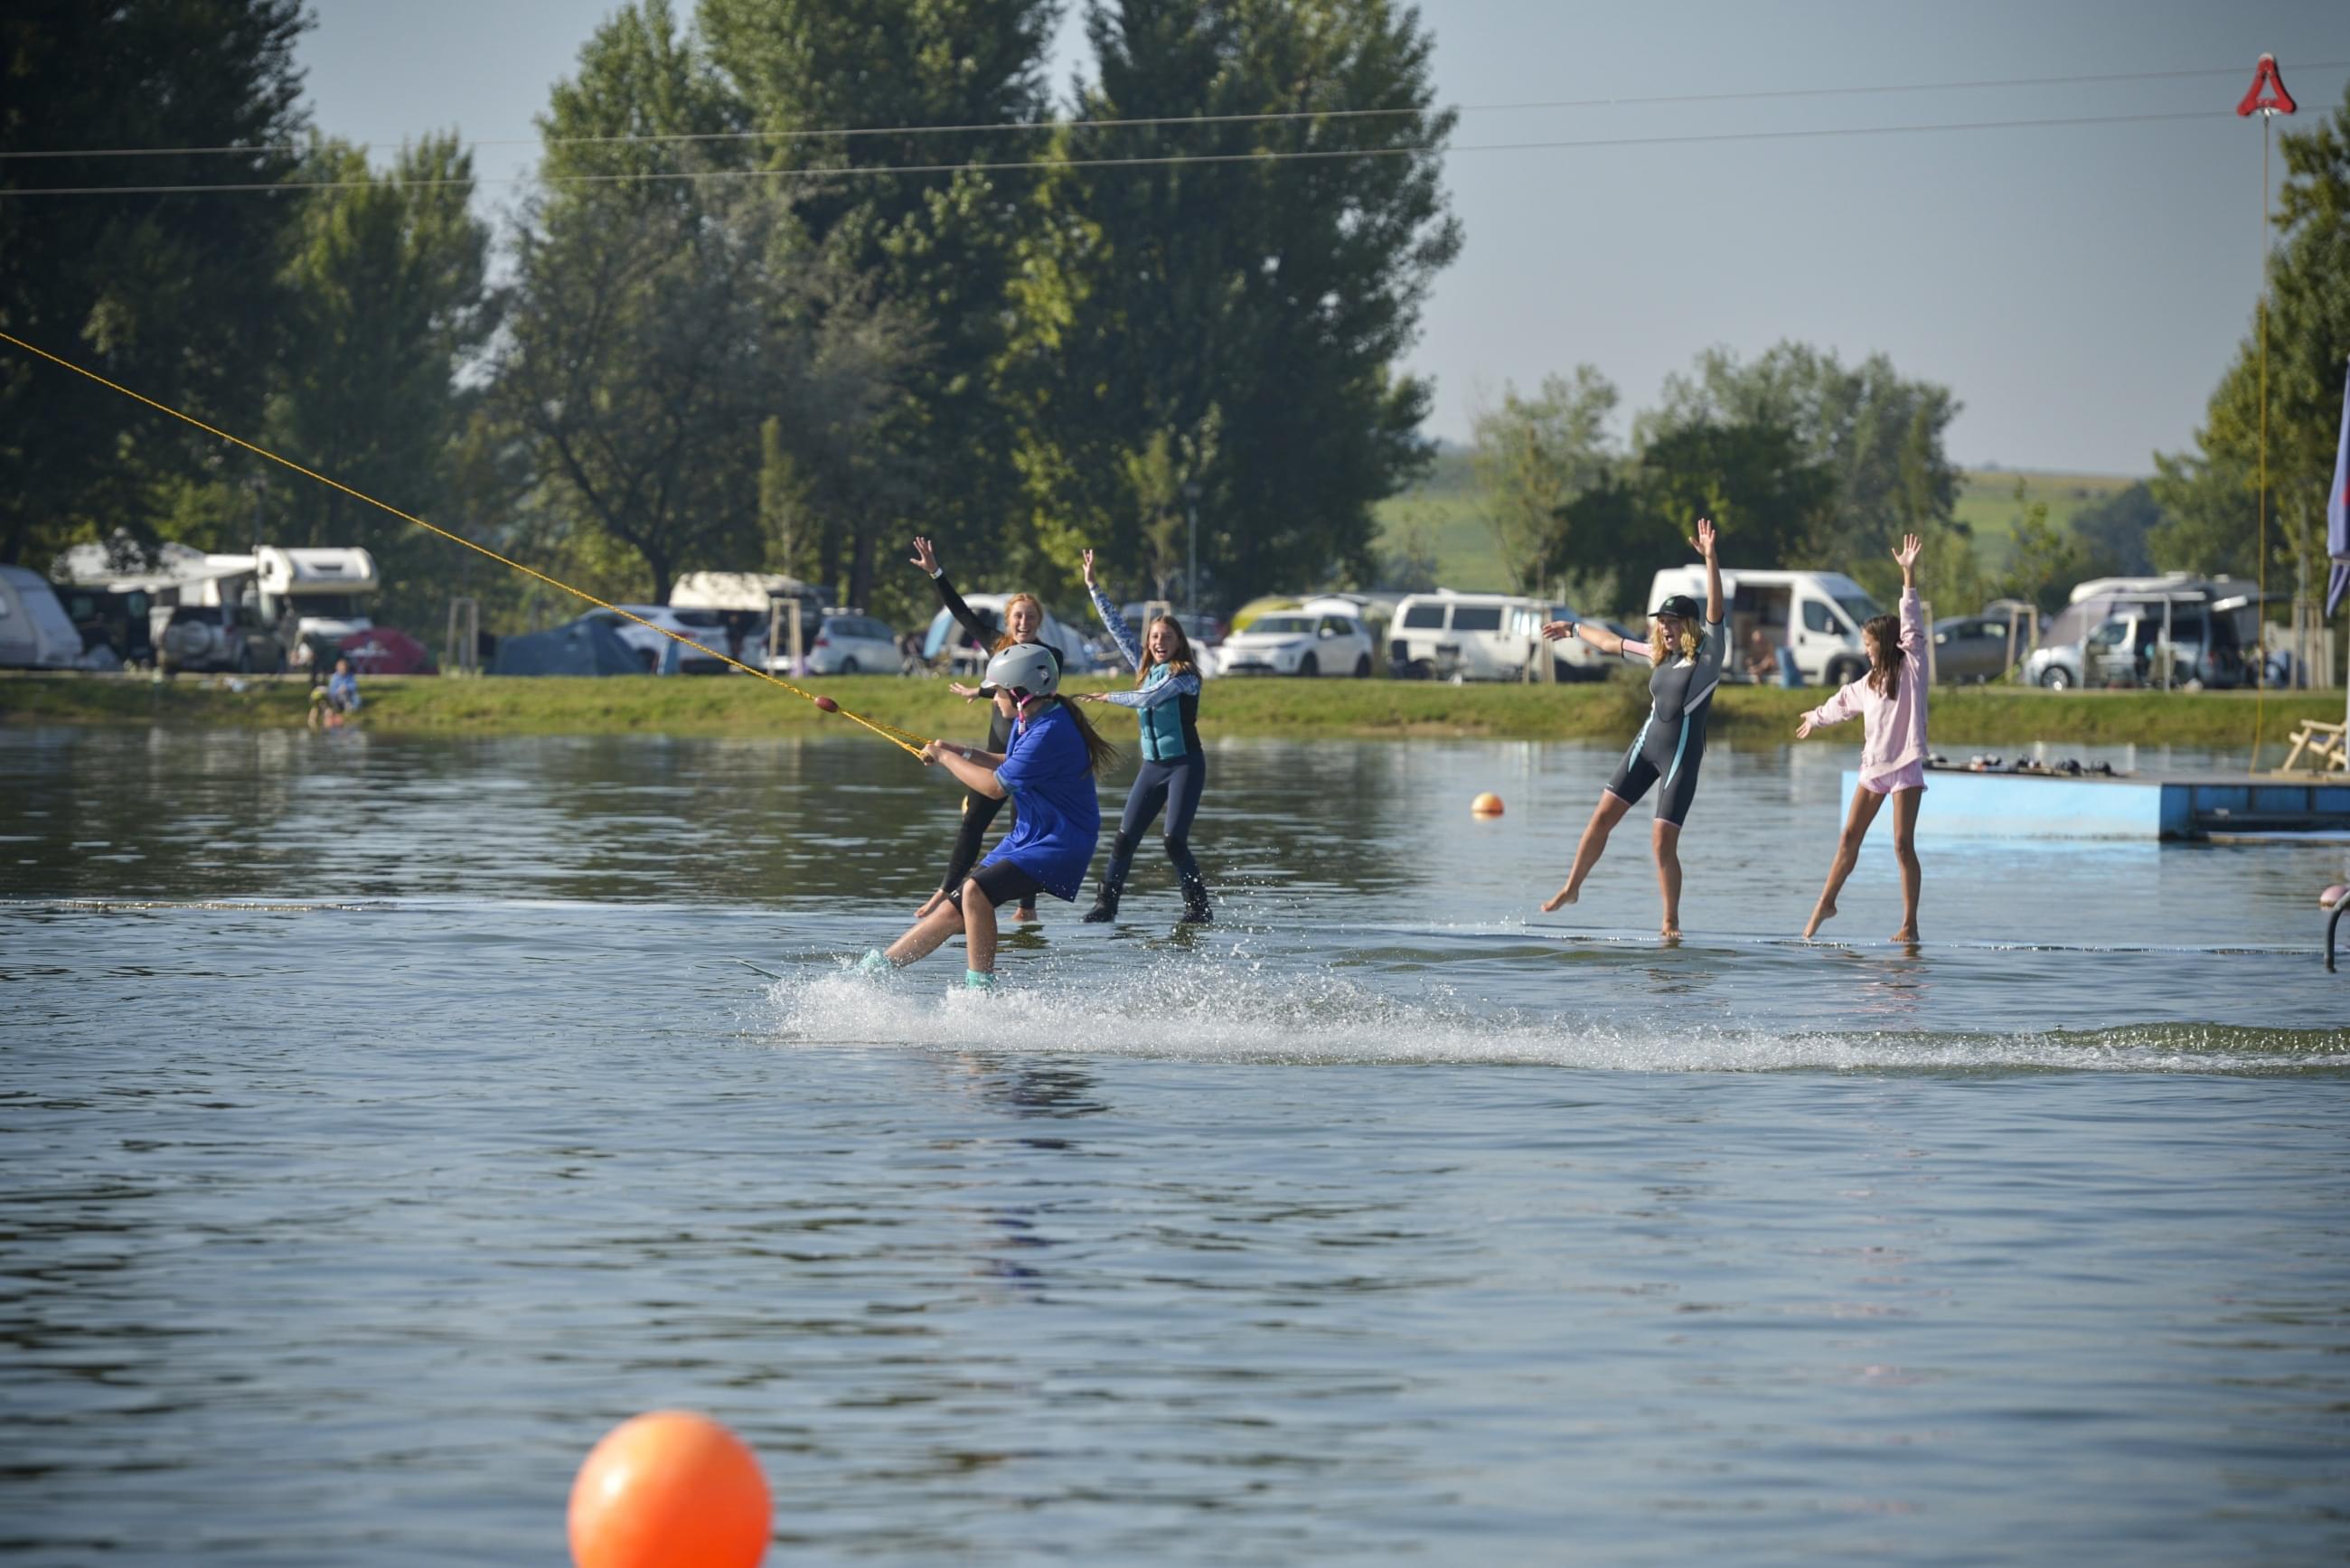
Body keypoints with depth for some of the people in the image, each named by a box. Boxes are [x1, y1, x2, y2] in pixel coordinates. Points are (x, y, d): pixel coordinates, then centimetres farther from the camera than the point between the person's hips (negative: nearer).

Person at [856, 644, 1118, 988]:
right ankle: (874, 969, 13)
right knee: (952, 910, 8)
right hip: (1027, 836, 9)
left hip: (1059, 844, -9)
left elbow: (996, 786, -24)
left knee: (976, 891, -27)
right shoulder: (1027, 721, 5)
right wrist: (963, 753, 9)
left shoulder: (1050, 733, -26)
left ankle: (980, 990, -20)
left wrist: (946, 758, -10)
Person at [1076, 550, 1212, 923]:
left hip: (1185, 765, -6)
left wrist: (1109, 697, -8)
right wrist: (1093, 587, 12)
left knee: (1174, 841, -15)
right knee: (1124, 838, -2)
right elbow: (1118, 628, 13)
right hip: (1152, 766, 6)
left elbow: (1149, 697, -22)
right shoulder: (1146, 667, 10)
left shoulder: (1186, 674, -9)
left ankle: (1198, 908, -7)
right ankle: (1106, 903, 1)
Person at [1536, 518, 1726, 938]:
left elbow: (1715, 608, -21)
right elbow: (1612, 643, 25)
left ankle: (1671, 920, 2)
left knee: (1663, 841, -10)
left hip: (1682, 755, -6)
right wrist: (1574, 629, 37)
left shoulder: (1708, 652, -7)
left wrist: (1710, 558, -31)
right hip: (1646, 745, 6)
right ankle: (1572, 888, 20)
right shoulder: (1661, 653, 10)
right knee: (1602, 816, 4)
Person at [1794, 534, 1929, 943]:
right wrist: (1817, 718, 53)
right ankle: (1825, 904, 22)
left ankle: (1910, 924, -7)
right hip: (1873, 766, 7)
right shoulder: (1870, 682, 16)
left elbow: (1912, 625, -15)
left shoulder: (1912, 667, -4)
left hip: (1906, 766, -7)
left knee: (1903, 844, -9)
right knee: (1850, 837, 10)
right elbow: (1843, 703, 35)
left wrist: (1909, 575, -23)